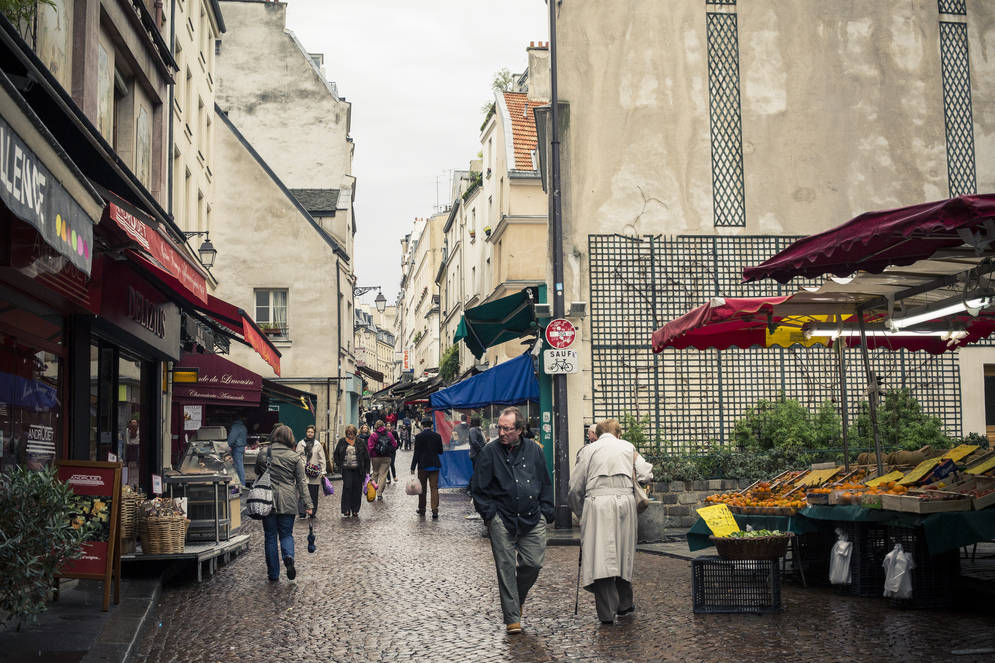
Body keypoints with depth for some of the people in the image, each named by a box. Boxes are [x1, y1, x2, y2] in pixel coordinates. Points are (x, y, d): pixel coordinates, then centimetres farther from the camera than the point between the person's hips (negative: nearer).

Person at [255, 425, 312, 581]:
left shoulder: (263, 455, 0)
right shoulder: (295, 457, -3)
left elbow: (257, 474, 14)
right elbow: (302, 482, -1)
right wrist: (307, 505, 1)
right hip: (288, 502, -1)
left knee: (270, 537, 9)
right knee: (286, 534, 12)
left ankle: (273, 574, 10)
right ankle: (288, 557, -18)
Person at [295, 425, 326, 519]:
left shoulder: (318, 445, 9)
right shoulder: (300, 444, 9)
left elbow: (322, 459, 8)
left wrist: (323, 472, 3)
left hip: (314, 474, 0)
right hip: (303, 472, 0)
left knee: (314, 494, 1)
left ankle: (313, 512, 11)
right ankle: (302, 513, 1)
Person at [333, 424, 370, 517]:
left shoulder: (360, 442, 4)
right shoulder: (342, 442, 6)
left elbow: (366, 457, 7)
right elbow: (336, 455, 15)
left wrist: (367, 470, 1)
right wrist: (339, 465, 2)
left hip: (358, 470, 1)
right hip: (346, 469, 0)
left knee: (357, 490, 3)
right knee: (347, 488, -10)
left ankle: (355, 511, 14)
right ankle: (346, 511, -7)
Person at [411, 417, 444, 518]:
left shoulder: (419, 437, -8)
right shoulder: (437, 436, 1)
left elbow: (416, 453, -9)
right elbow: (440, 452, 8)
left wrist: (413, 467, -7)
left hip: (423, 466, -2)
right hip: (435, 465, 2)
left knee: (422, 488, 10)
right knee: (434, 488, 1)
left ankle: (422, 510, 20)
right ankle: (435, 511, -8)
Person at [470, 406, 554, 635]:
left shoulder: (534, 450, 7)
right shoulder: (490, 452, -2)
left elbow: (546, 484, 15)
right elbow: (478, 488, 1)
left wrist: (545, 511, 7)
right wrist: (490, 514, -5)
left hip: (532, 519, 3)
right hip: (502, 520, -3)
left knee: (534, 563, 0)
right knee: (506, 568, -2)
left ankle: (515, 599, 28)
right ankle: (512, 618, 5)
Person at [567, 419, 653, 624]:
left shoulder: (588, 449, 10)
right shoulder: (628, 448, 16)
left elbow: (575, 487, 7)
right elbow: (646, 475, 9)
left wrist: (580, 512, 19)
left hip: (596, 502, -2)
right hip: (624, 501, 2)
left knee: (600, 557, -4)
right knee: (623, 554, 16)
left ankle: (607, 612, -11)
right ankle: (624, 605, 27)